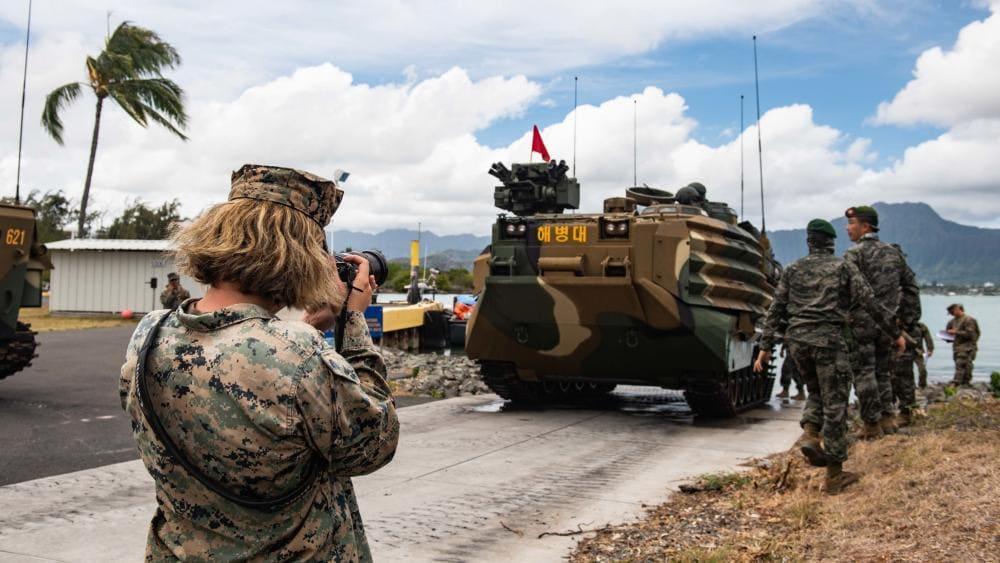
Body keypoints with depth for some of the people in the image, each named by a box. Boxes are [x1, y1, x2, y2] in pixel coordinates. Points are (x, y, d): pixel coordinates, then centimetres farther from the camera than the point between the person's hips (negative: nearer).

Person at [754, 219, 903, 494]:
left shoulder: (794, 269, 13)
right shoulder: (843, 266, 6)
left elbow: (775, 310, 9)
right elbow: (870, 303, 1)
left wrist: (765, 347, 10)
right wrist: (894, 332, 10)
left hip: (796, 340, 4)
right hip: (828, 339, -3)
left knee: (816, 392, 25)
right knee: (835, 404, 2)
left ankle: (809, 433, -1)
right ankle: (834, 475, 5)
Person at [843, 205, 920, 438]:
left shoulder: (854, 254, -9)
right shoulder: (893, 252, 13)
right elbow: (911, 286, 17)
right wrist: (908, 317, 21)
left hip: (862, 322, -6)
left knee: (864, 373, 0)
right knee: (883, 371, 16)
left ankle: (872, 425, 2)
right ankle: (888, 418, 17)